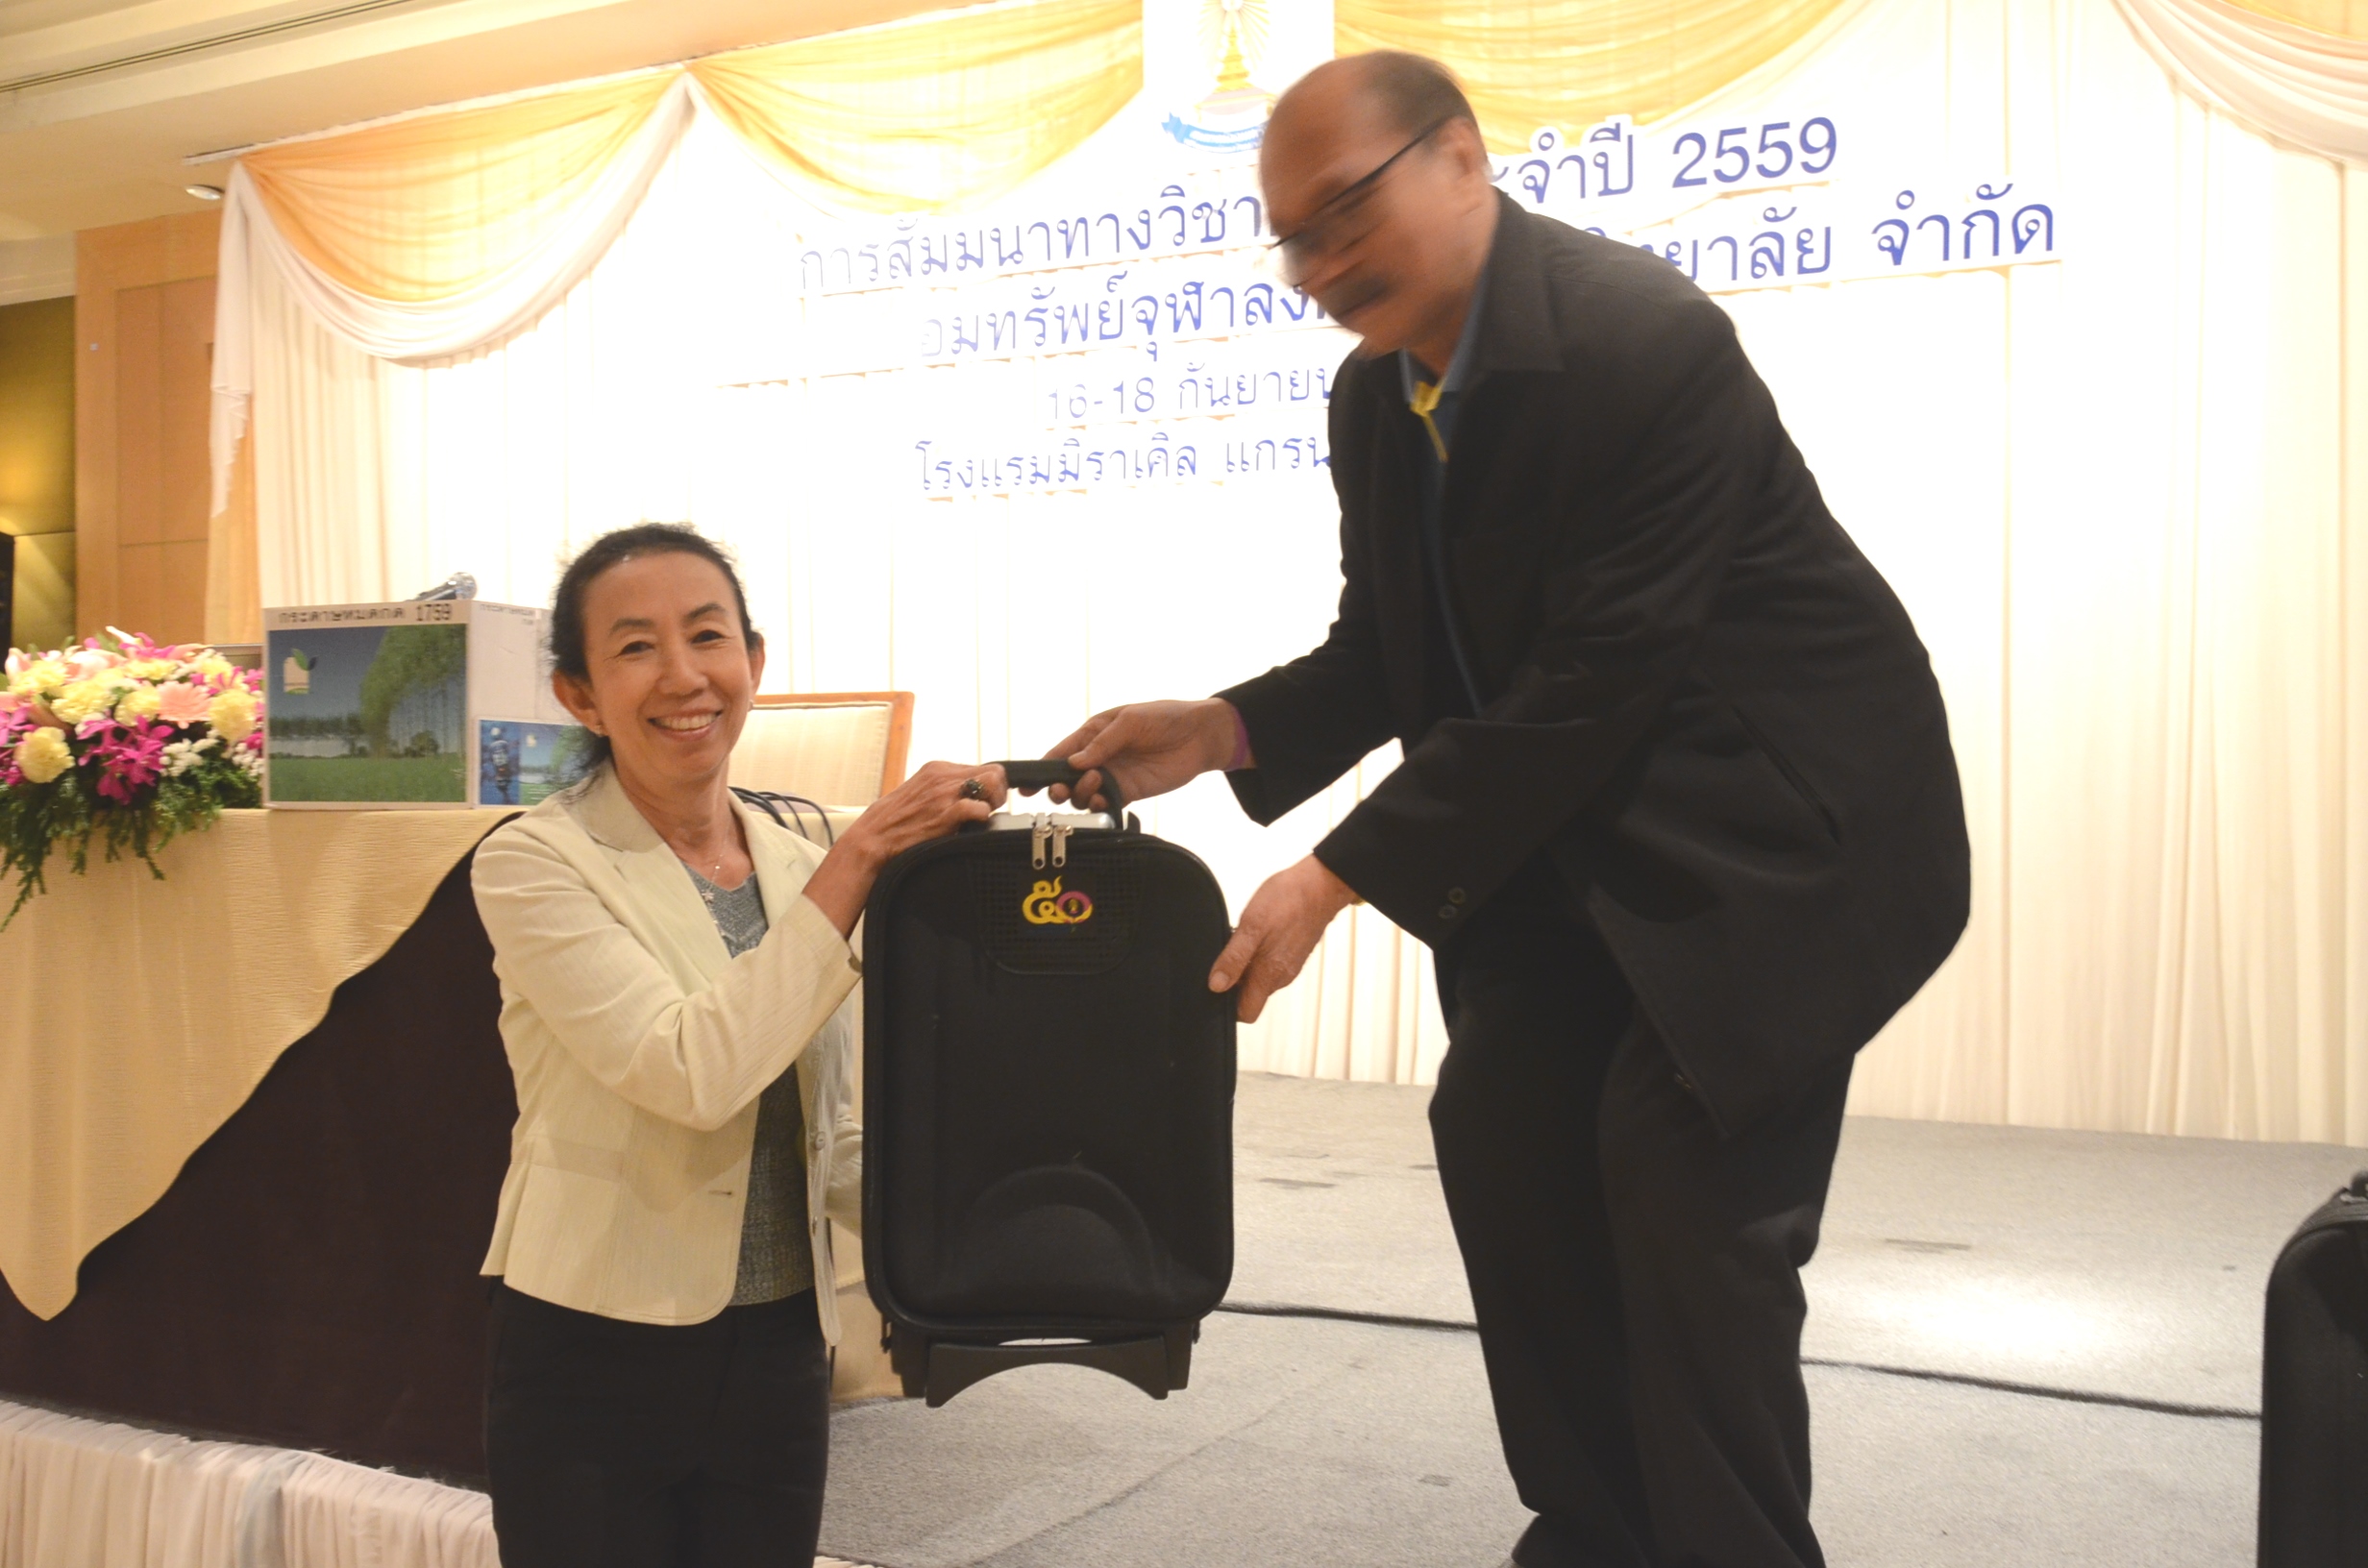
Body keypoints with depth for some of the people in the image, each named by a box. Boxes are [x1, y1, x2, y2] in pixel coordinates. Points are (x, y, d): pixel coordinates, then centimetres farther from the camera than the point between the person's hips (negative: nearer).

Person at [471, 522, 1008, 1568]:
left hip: (779, 1356, 5)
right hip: (595, 1363, -4)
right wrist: (859, 860, -23)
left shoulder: (797, 868, 5)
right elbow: (689, 1070, -25)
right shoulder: (533, 863, -11)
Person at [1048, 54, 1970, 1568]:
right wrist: (1222, 731, -12)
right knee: (1500, 1120, 4)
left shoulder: (1643, 336, -24)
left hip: (1772, 809, -8)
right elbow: (1385, 655, 7)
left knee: (1687, 1175, -13)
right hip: (1577, 818, 8)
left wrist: (1344, 876, -27)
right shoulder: (1376, 396, 1)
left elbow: (1592, 684, -28)